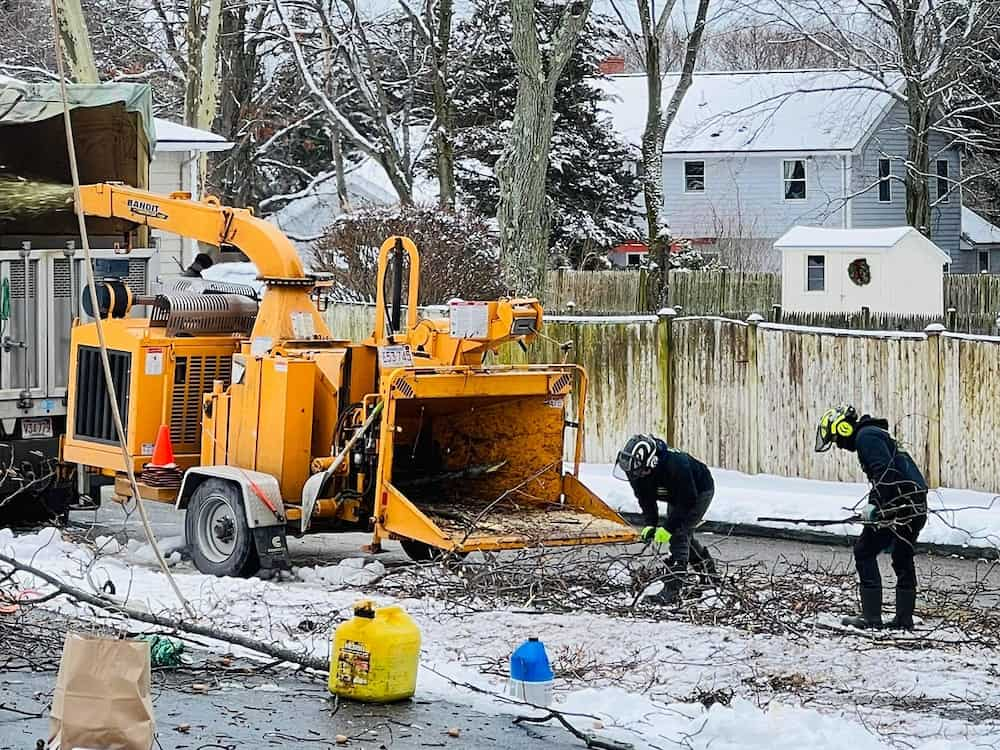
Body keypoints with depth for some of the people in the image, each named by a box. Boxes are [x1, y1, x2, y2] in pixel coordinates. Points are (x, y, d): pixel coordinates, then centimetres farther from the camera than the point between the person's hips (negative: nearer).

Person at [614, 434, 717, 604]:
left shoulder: (675, 464, -42)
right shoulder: (636, 470, -21)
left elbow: (688, 501, -35)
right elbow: (645, 500, -9)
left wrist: (668, 528, -34)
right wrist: (649, 525, -22)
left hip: (699, 491, -8)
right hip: (676, 496, 8)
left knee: (679, 534, -20)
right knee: (684, 536, 15)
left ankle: (672, 588, -22)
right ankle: (709, 572, 38)